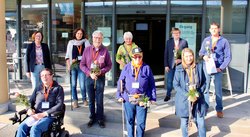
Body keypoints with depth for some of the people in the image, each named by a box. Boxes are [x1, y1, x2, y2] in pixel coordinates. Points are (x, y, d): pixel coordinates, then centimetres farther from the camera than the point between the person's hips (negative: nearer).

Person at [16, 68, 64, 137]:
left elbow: (59, 105, -5)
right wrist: (29, 109, -1)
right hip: (35, 115, 4)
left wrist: (44, 114, -14)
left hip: (49, 116, -4)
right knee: (21, 127, -24)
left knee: (35, 128, -32)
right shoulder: (38, 88, 17)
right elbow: (31, 101, 23)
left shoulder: (58, 88, 4)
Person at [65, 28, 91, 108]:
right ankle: (75, 100, 15)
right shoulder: (71, 42, 11)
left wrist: (77, 59, -4)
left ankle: (84, 99, 17)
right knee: (73, 84, 2)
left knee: (82, 85, -6)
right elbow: (67, 55, 11)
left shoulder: (85, 42, 6)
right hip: (73, 65, 2)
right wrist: (68, 65, 1)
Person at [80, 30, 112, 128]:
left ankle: (100, 118, 18)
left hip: (100, 78, -1)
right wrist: (89, 73, -12)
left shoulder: (105, 51, -4)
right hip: (89, 78, 2)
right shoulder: (87, 49, 0)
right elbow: (82, 64, 2)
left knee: (99, 100, 5)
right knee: (91, 100, 11)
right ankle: (92, 117, 25)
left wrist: (101, 71, -15)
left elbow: (109, 65, 1)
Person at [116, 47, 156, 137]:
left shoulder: (147, 68, -2)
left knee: (141, 122, 9)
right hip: (128, 99, 1)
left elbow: (152, 84, 1)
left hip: (142, 100, -1)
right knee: (130, 120, 15)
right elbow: (121, 82, 4)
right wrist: (119, 95, 2)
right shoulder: (127, 67, -1)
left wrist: (153, 97, -1)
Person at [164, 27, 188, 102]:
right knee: (169, 81, 5)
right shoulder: (169, 42, 4)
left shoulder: (184, 42, 0)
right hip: (171, 65, 1)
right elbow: (166, 54, 2)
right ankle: (168, 95, 20)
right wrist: (166, 65, -3)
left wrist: (181, 60, -12)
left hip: (180, 64, -1)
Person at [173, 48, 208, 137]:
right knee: (184, 123, 10)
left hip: (198, 99, 1)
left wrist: (198, 94, -10)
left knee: (201, 123, 4)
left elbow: (204, 83, 5)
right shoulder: (179, 69, -7)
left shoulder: (199, 67, -1)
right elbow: (176, 85, -6)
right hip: (183, 100, -1)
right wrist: (187, 95, -15)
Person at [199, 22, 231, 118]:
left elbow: (228, 57, -2)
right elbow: (201, 51, 13)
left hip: (218, 69, -2)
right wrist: (203, 56, -11)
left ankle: (219, 109, 15)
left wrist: (221, 68, -11)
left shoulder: (224, 41, -1)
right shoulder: (206, 40, 7)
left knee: (218, 89, 3)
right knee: (205, 88, 6)